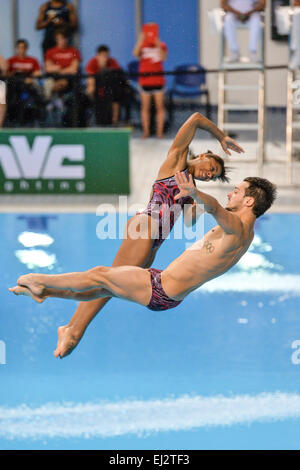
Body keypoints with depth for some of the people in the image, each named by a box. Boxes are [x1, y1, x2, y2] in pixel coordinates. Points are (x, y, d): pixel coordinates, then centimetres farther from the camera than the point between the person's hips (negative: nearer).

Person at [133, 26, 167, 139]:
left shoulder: (162, 45, 5)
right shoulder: (142, 45, 5)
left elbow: (163, 57, -13)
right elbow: (135, 53, -15)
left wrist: (158, 44, -22)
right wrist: (141, 40, -25)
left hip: (158, 80, 0)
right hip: (145, 80, 0)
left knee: (160, 106, 0)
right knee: (145, 107, 2)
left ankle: (160, 131, 4)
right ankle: (146, 131, 8)